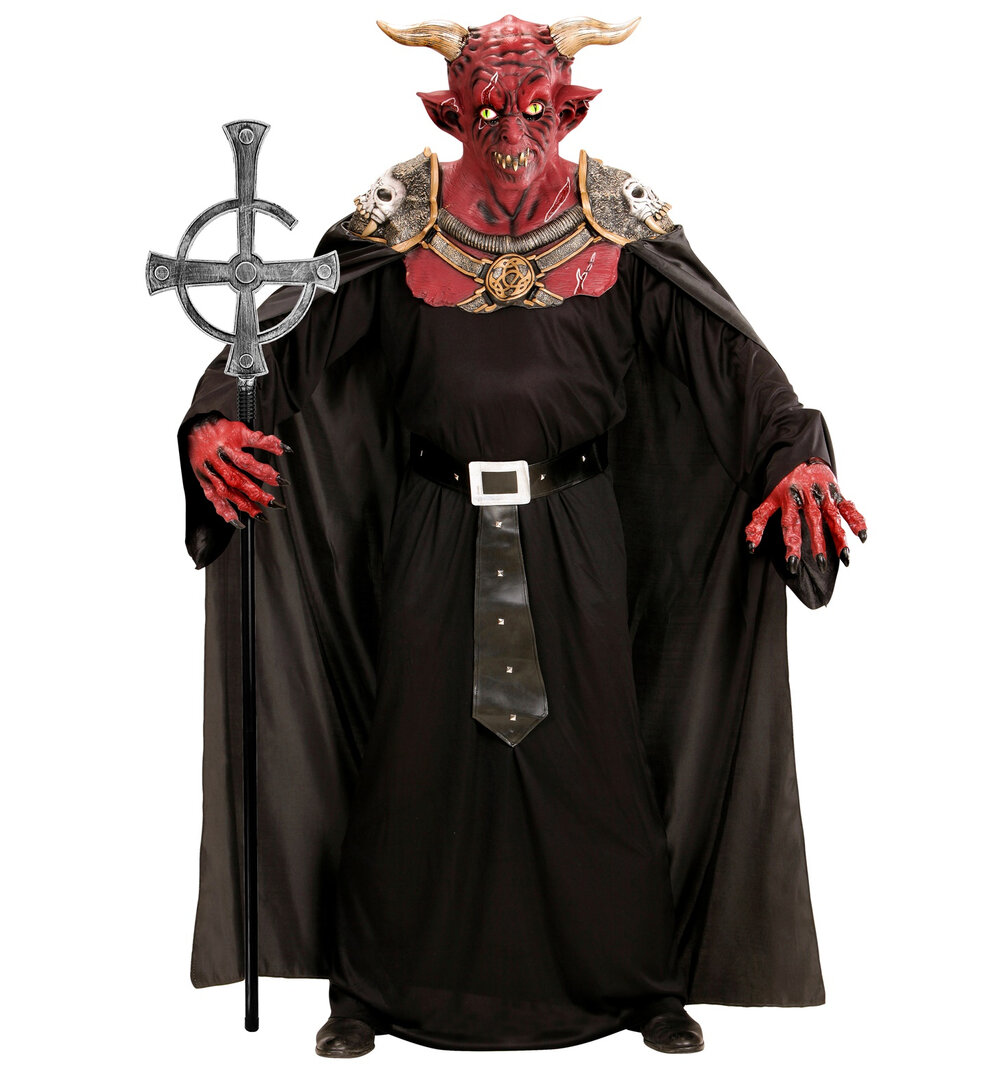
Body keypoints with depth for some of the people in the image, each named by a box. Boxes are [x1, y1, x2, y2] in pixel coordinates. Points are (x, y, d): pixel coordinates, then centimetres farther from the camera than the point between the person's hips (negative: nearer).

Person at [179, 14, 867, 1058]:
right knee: (412, 753, 6)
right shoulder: (399, 229, 1)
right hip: (435, 539, 0)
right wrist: (215, 420, -20)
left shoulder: (620, 232, 1)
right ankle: (370, 989, 24)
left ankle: (645, 984, 26)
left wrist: (798, 453, -20)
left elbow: (727, 347, -5)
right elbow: (284, 326, -2)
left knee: (596, 757, 6)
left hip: (577, 543, 0)